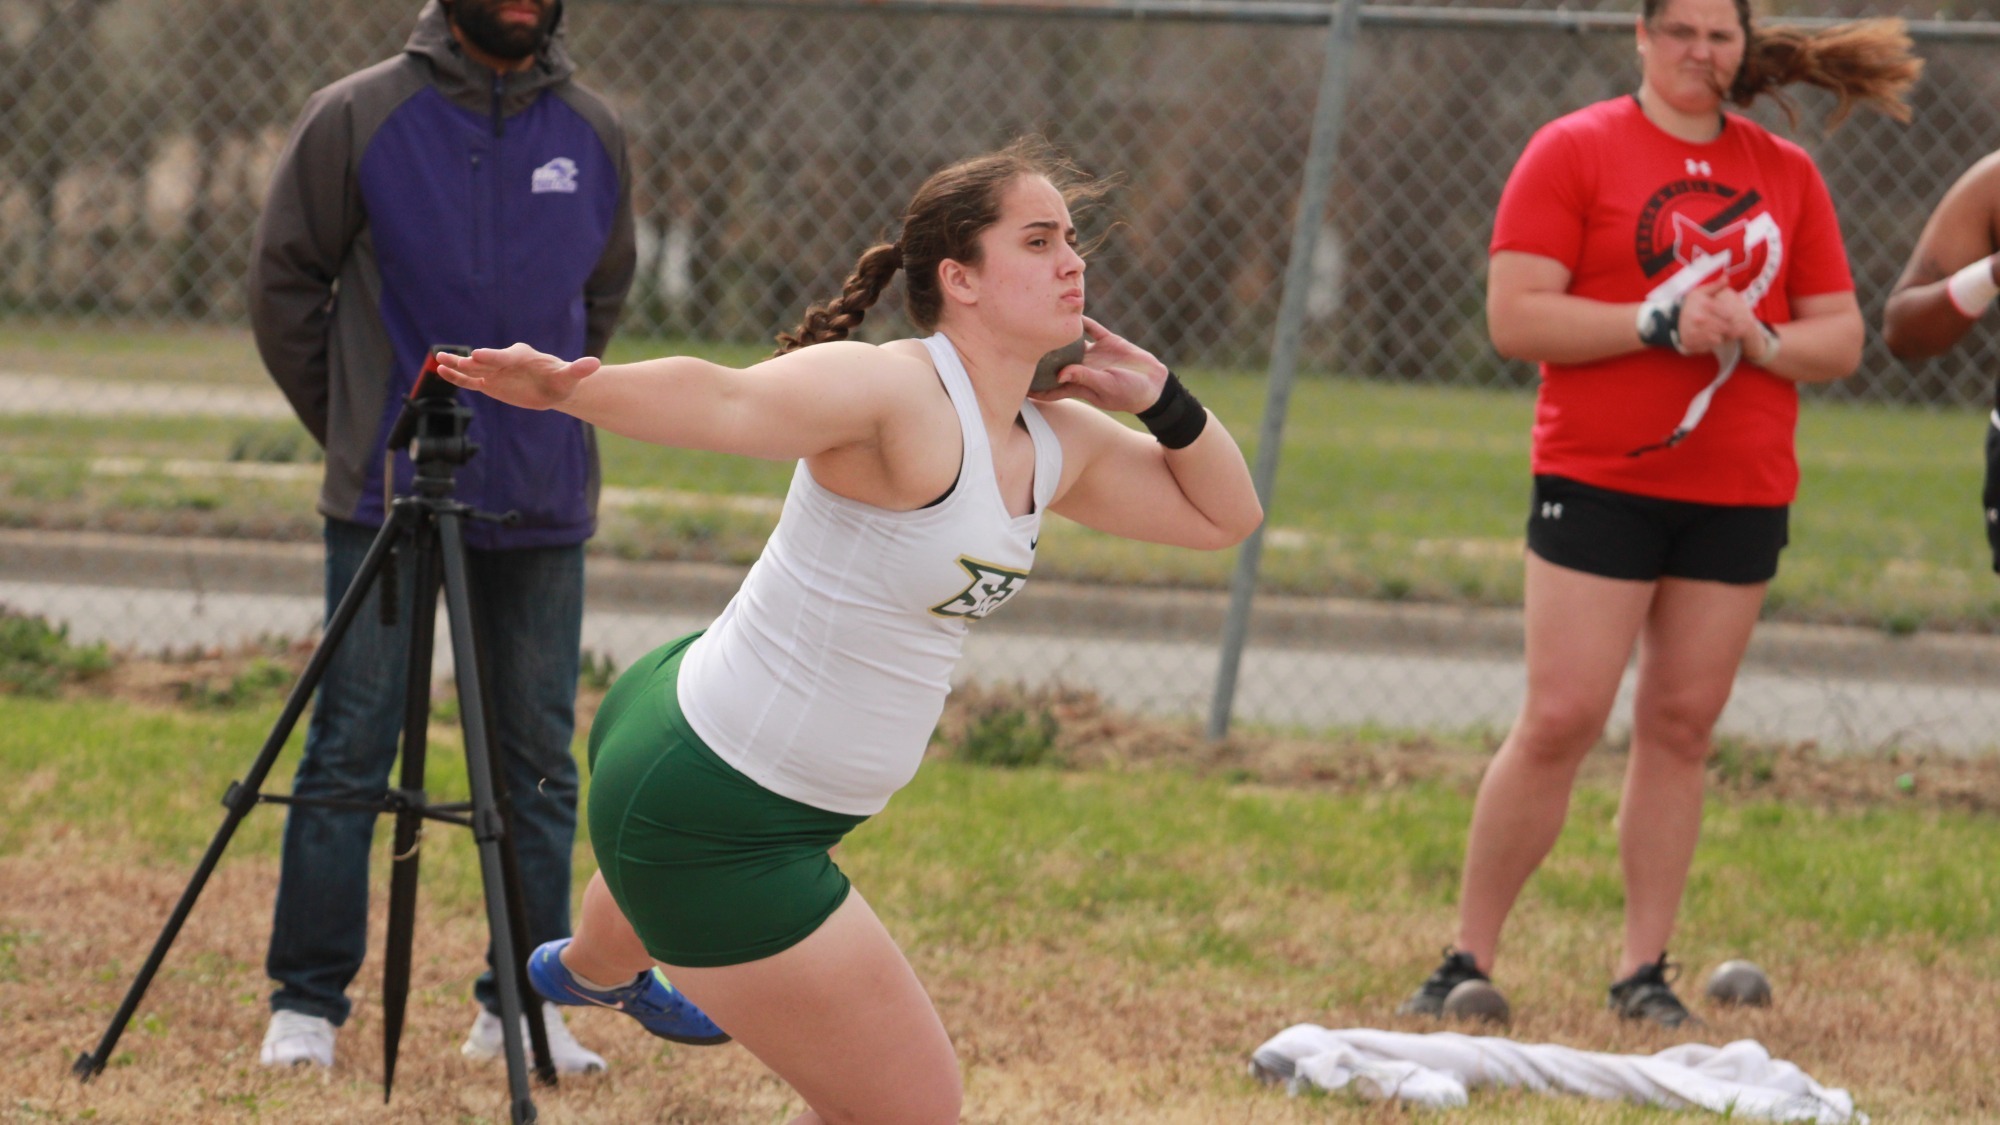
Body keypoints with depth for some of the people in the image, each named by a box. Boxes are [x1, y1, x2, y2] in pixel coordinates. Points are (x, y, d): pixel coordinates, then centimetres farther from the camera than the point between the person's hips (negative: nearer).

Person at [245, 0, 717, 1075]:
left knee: (539, 764, 5)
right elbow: (285, 280, 4)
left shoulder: (594, 133, 6)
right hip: (385, 501, -3)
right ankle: (306, 1003, 6)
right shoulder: (358, 118, -4)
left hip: (545, 507, 3)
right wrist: (355, 431, 6)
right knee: (348, 754, -2)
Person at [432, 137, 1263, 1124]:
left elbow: (1221, 515, 12)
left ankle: (590, 968, 83)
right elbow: (723, 403, -46)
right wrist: (572, 389, -65)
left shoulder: (1057, 443, 0)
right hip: (718, 819, -11)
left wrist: (1159, 398, -7)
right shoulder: (898, 396, -28)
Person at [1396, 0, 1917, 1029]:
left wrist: (1761, 342, -9)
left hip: (1740, 496, 4)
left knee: (1682, 727, 5)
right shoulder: (1574, 150, -1)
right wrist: (1658, 324, -17)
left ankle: (1644, 972, 11)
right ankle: (1468, 961, 0)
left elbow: (1840, 337, 12)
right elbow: (1514, 317, -9)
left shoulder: (1787, 173, 11)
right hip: (1598, 481, -4)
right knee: (1559, 722, -8)